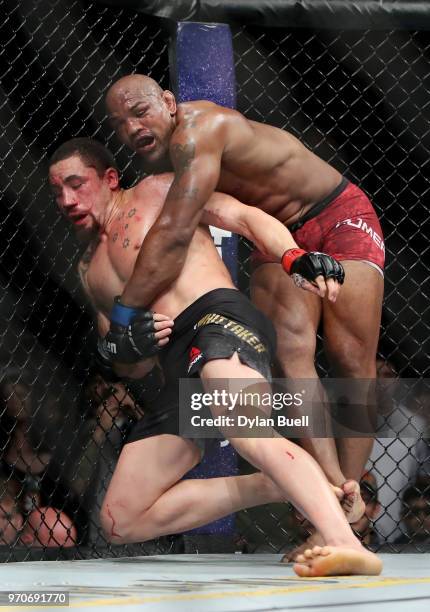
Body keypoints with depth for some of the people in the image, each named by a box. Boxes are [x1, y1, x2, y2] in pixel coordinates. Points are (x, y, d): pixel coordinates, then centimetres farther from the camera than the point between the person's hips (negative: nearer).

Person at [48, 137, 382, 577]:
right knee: (121, 523, -3)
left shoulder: (158, 191, 16)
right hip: (165, 378, 8)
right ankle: (281, 485, -6)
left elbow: (242, 215, 3)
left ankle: (347, 545, -56)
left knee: (248, 434, -39)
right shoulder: (88, 270, 32)